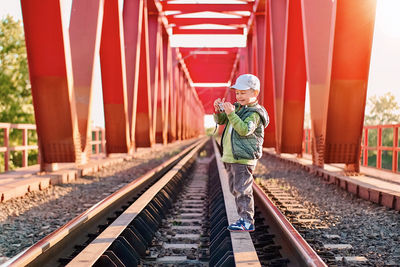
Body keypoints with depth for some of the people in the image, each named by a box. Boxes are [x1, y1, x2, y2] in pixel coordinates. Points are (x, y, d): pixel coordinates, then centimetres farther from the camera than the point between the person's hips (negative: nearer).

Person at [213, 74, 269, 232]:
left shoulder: (255, 113, -13)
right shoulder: (237, 107, 14)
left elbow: (245, 130, -28)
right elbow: (220, 121, 15)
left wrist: (231, 113, -32)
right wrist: (219, 110, -6)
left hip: (244, 158, -9)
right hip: (230, 157, 9)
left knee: (242, 189, -9)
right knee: (235, 189, 14)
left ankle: (247, 221, -4)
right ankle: (245, 217, 24)